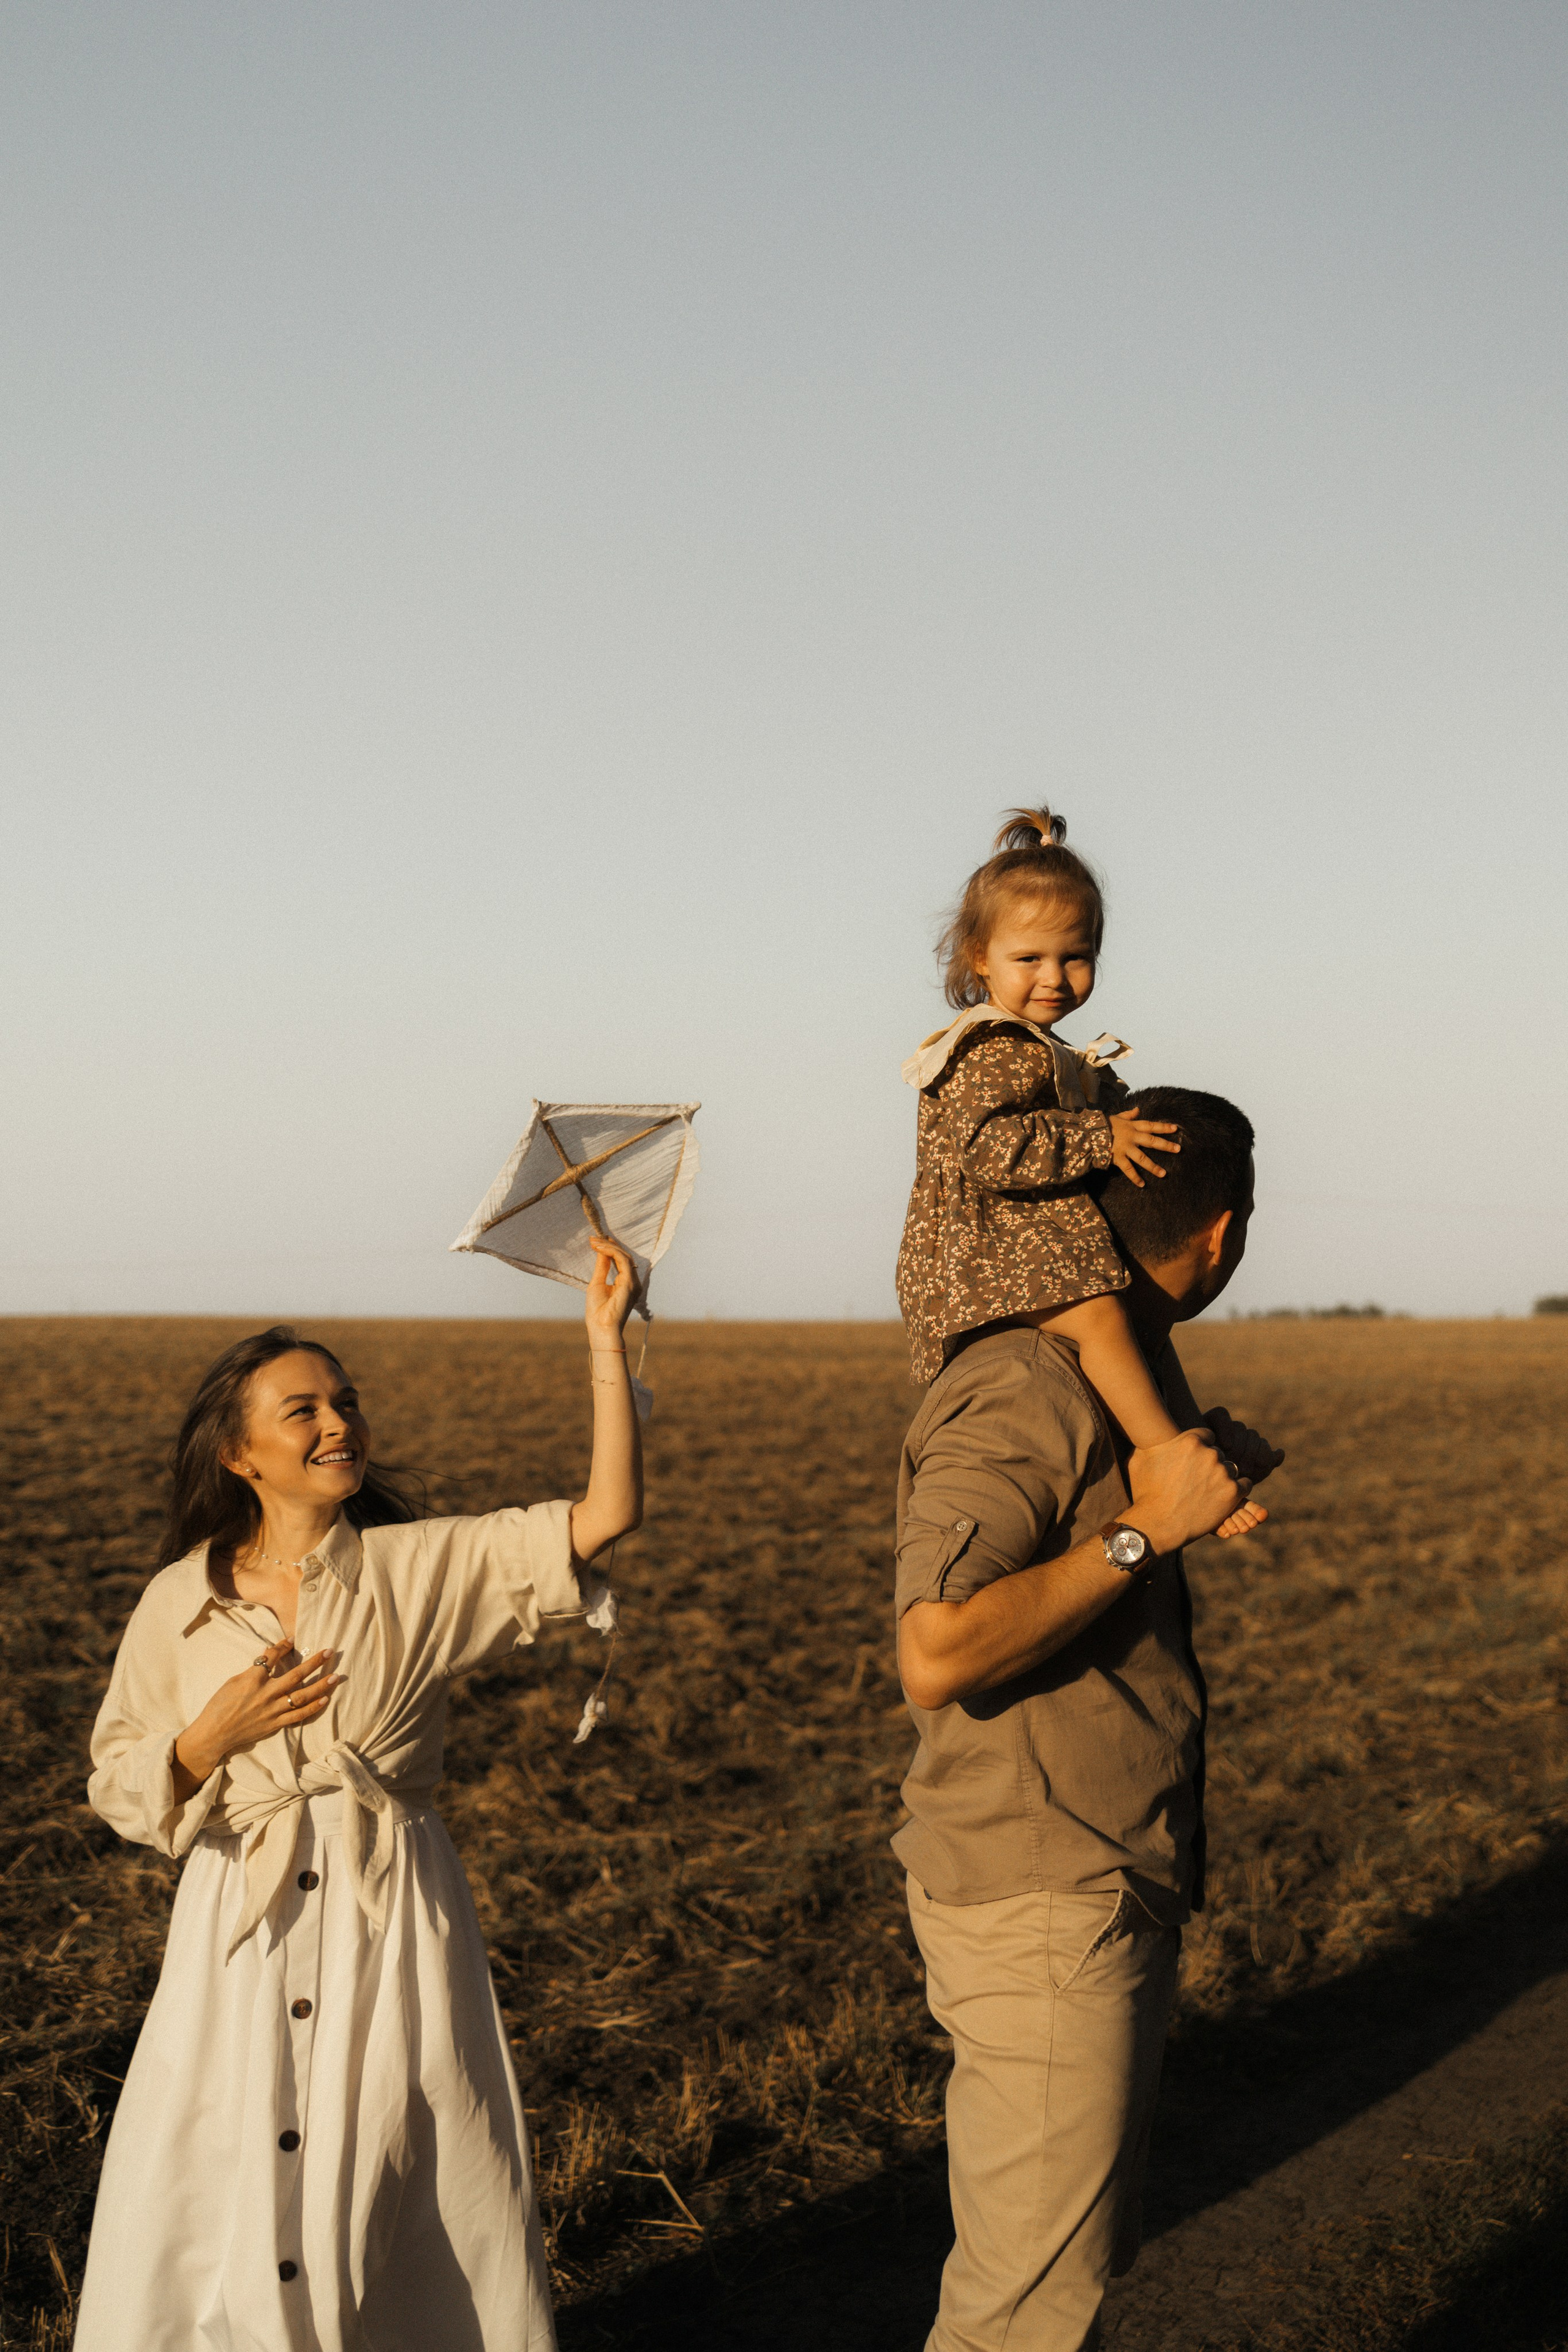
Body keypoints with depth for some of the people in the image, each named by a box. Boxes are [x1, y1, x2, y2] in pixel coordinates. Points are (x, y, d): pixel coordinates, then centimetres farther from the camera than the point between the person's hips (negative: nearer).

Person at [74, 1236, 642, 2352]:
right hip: (241, 1924, 1)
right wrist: (216, 1736, -12)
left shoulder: (427, 1569, -4)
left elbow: (608, 1513, -14)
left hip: (395, 1918, -1)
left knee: (414, 2197, 5)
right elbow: (121, 1788, 7)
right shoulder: (183, 1602, 1)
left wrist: (606, 1340, -19)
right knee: (202, 2208, 4)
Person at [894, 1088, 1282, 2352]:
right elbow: (938, 1657, -30)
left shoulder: (1116, 1379, 11)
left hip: (1115, 1896, 10)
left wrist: (1207, 1469, 12)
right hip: (1040, 1908, -10)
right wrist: (1145, 1528, -23)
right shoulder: (1020, 1397, -19)